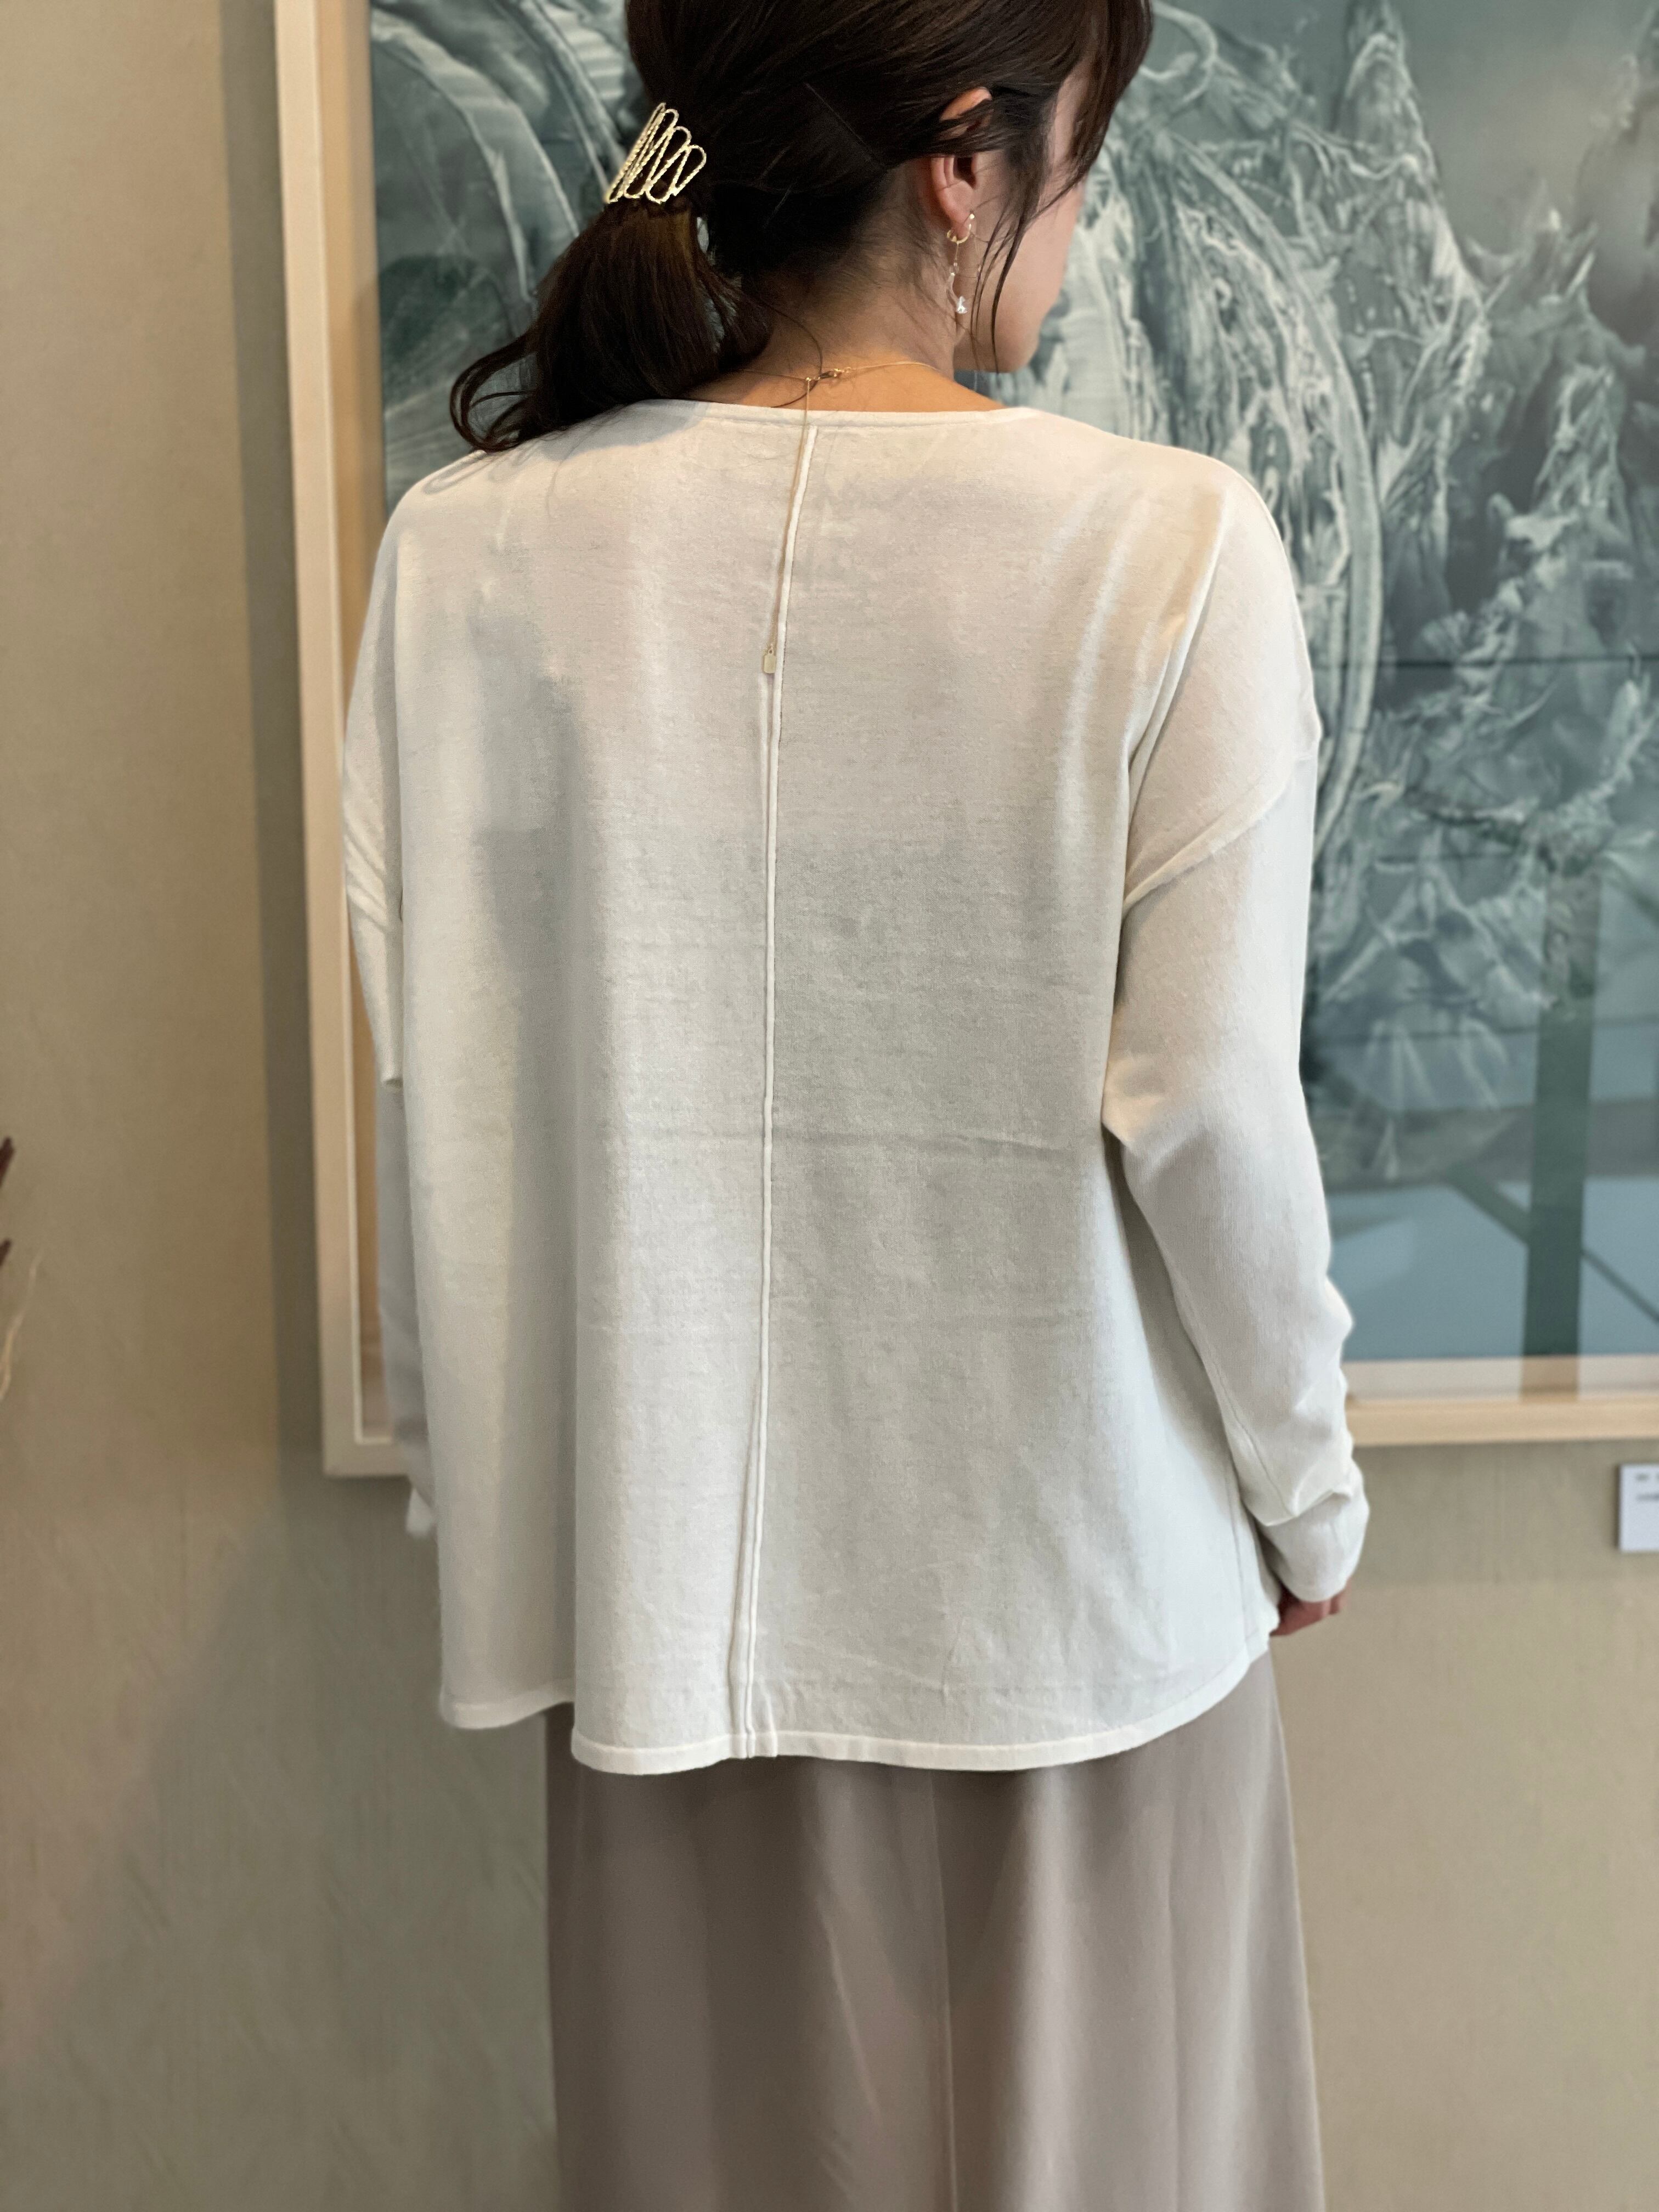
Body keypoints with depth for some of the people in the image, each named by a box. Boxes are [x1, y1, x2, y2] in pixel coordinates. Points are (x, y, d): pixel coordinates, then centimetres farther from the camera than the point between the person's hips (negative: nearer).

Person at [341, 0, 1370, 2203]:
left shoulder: (474, 549, -8)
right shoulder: (1169, 548, -16)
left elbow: (434, 1088, -5)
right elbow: (1207, 1108, -15)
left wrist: (486, 1485, 10)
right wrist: (1309, 1496, 2)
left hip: (674, 1577, 3)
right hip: (1074, 1568, -2)